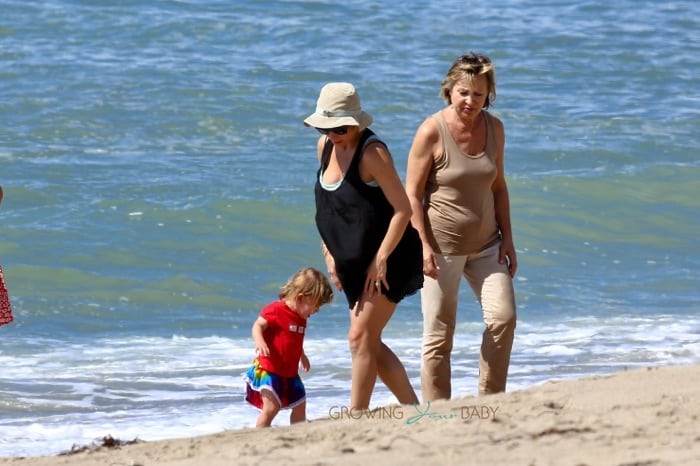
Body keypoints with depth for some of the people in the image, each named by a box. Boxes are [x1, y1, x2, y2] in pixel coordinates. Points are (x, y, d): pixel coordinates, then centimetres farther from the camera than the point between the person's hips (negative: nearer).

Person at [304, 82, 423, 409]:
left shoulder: (372, 153, -20)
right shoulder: (325, 146, 4)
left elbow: (402, 209, -20)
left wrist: (380, 260, -21)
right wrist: (329, 252, 12)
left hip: (388, 260, -9)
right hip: (353, 262, 9)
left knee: (361, 338, -11)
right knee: (370, 344, 8)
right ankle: (414, 410, 17)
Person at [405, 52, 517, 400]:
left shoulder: (494, 128, 4)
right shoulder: (432, 131, -12)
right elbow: (412, 194, -9)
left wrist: (507, 238, 7)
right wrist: (425, 246, -16)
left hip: (485, 244, 5)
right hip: (442, 245, -5)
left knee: (503, 318, -8)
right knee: (439, 335, -1)